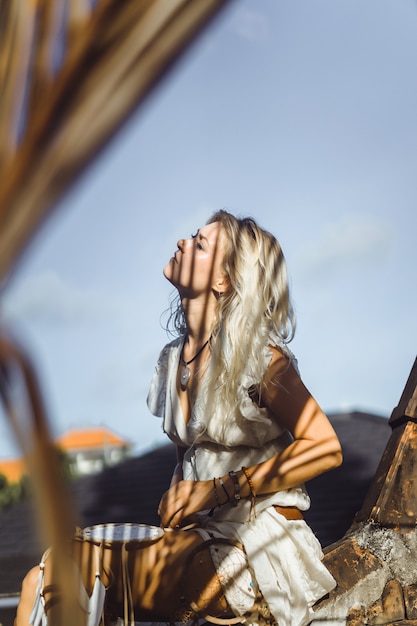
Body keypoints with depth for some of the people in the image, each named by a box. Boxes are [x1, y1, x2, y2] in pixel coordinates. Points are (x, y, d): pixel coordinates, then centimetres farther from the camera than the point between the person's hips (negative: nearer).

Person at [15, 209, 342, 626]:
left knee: (67, 565, -17)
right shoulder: (173, 357, 11)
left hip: (257, 548, -6)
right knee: (41, 582, -10)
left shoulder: (256, 354, -10)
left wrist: (218, 489, -16)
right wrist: (176, 499, 1)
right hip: (202, 536, 6)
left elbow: (325, 448, -15)